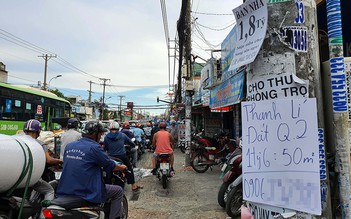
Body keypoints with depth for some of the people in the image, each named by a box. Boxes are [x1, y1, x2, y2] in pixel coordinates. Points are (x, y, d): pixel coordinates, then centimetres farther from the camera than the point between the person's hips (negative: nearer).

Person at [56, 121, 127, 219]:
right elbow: (110, 166, -6)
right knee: (118, 191, 10)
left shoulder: (69, 146, 5)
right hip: (87, 193, -7)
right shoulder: (94, 147, -15)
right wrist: (122, 167, 15)